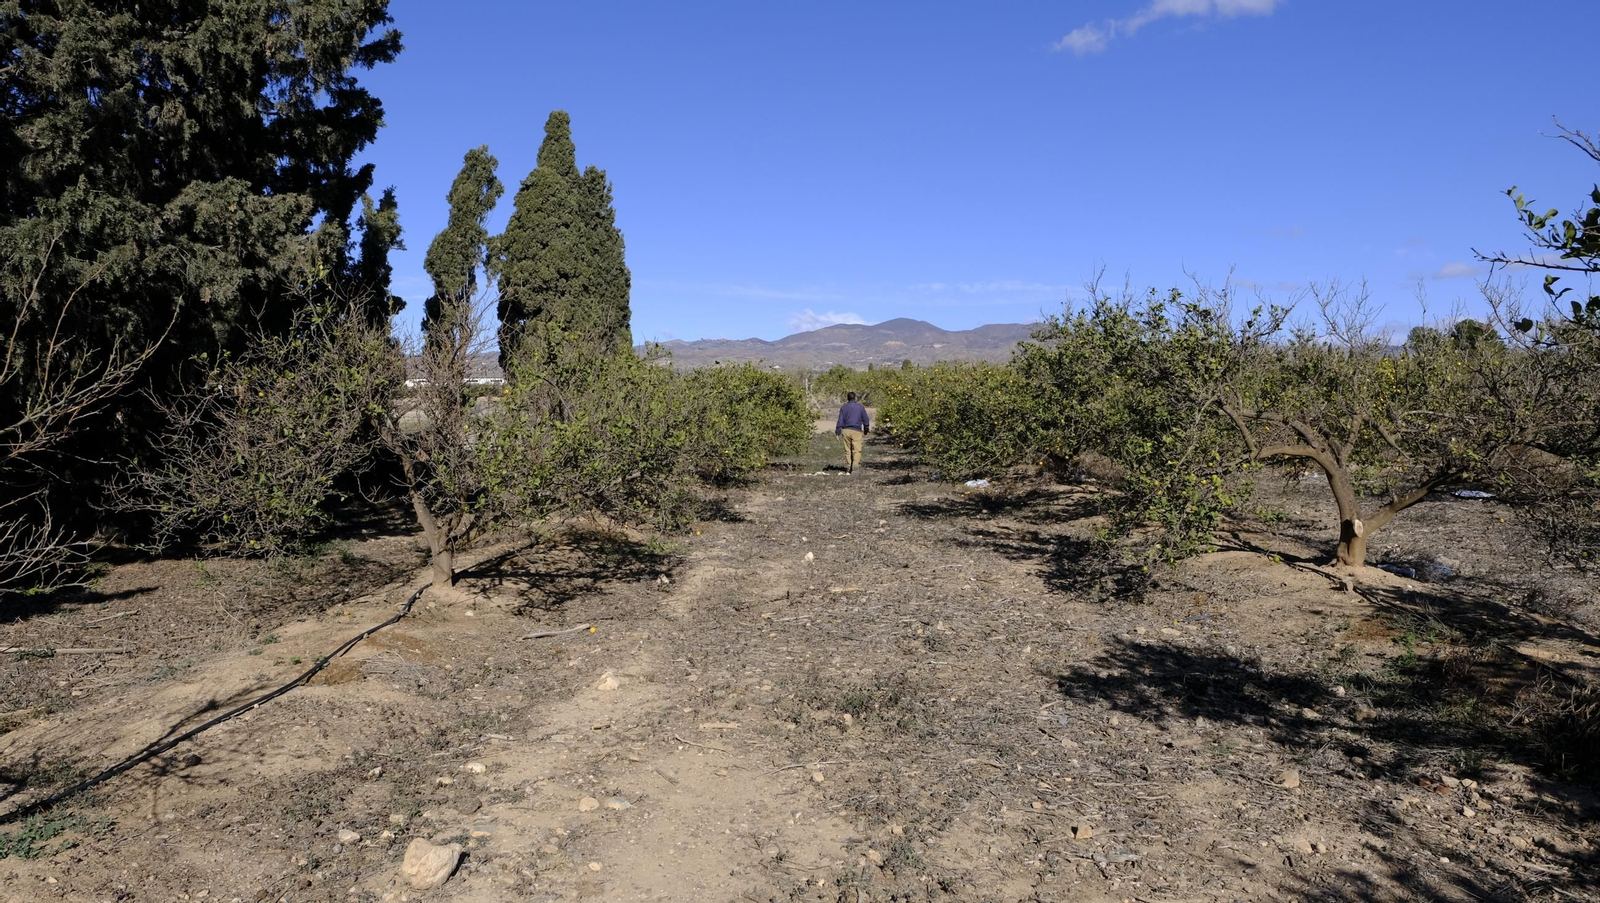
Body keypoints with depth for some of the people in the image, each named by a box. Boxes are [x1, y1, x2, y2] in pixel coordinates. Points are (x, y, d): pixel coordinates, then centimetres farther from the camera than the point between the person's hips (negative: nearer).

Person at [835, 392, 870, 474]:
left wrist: (838, 432, 5)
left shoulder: (844, 408, 8)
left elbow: (840, 421, 4)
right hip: (857, 431, -2)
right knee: (857, 450, -6)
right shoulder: (860, 407, 6)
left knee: (847, 450, 10)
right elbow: (866, 420, 10)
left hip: (846, 430, 2)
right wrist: (866, 430, 24)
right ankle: (854, 467, -21)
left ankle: (847, 468, 14)